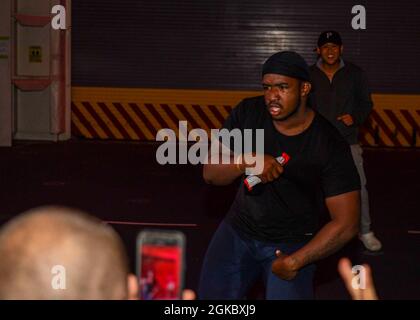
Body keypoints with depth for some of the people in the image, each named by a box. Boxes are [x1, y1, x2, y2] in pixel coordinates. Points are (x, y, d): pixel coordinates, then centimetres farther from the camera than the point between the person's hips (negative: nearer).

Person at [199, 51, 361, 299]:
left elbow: (345, 223, -17)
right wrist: (246, 161, -29)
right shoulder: (247, 114, -9)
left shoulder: (330, 144, -19)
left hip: (292, 242, -3)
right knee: (212, 295, -1)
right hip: (238, 231, 3)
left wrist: (294, 262, -17)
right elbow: (210, 173, -8)